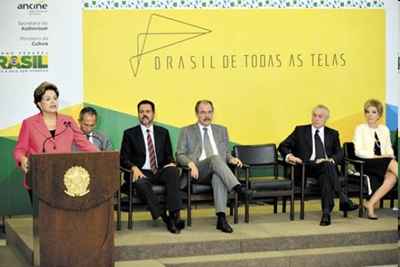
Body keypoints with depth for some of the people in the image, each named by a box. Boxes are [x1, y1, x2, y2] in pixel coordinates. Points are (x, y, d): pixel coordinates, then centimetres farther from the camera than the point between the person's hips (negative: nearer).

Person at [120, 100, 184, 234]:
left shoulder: (163, 132, 19)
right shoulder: (130, 133, 11)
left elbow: (169, 155, 17)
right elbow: (123, 158, 4)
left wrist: (171, 164, -8)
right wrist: (134, 168, -17)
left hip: (161, 172, 2)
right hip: (142, 173, -2)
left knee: (173, 171, -32)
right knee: (140, 183, -37)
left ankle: (174, 215, -40)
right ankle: (165, 217, -38)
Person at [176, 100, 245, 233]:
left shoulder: (221, 130, 24)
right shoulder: (187, 131, 14)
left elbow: (226, 153, 27)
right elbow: (179, 155, 8)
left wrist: (231, 158, 2)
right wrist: (190, 162, -14)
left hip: (218, 171, 2)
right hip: (198, 172, -2)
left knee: (218, 177, -37)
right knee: (215, 158, -35)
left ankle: (221, 218, -46)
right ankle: (237, 187, -49)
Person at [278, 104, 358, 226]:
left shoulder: (333, 134, 23)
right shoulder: (300, 131, 18)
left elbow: (339, 153, 12)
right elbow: (283, 146, 12)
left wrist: (331, 160, -12)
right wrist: (288, 155, -10)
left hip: (328, 166, 2)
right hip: (306, 168, -2)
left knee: (325, 176, -37)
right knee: (327, 166, -36)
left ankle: (326, 213, -49)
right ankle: (343, 200, -44)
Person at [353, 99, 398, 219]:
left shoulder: (384, 129, 19)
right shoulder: (361, 128, 4)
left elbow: (389, 149, 16)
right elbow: (358, 152, -6)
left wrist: (390, 156, -8)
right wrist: (377, 157, -14)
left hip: (385, 163, 4)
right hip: (367, 163, -4)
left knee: (392, 177, -31)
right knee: (393, 164, -31)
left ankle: (371, 204, -28)